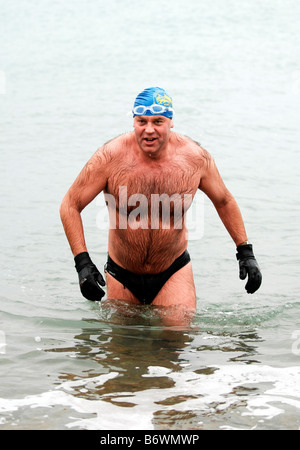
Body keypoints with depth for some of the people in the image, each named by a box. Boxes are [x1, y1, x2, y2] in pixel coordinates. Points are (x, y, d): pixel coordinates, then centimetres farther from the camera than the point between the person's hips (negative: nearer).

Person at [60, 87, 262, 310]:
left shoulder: (195, 157, -12)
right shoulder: (111, 157, -18)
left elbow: (224, 201, 6)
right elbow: (70, 206, -10)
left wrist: (245, 253, 6)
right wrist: (82, 262, -19)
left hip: (174, 274, 0)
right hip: (121, 274, 0)